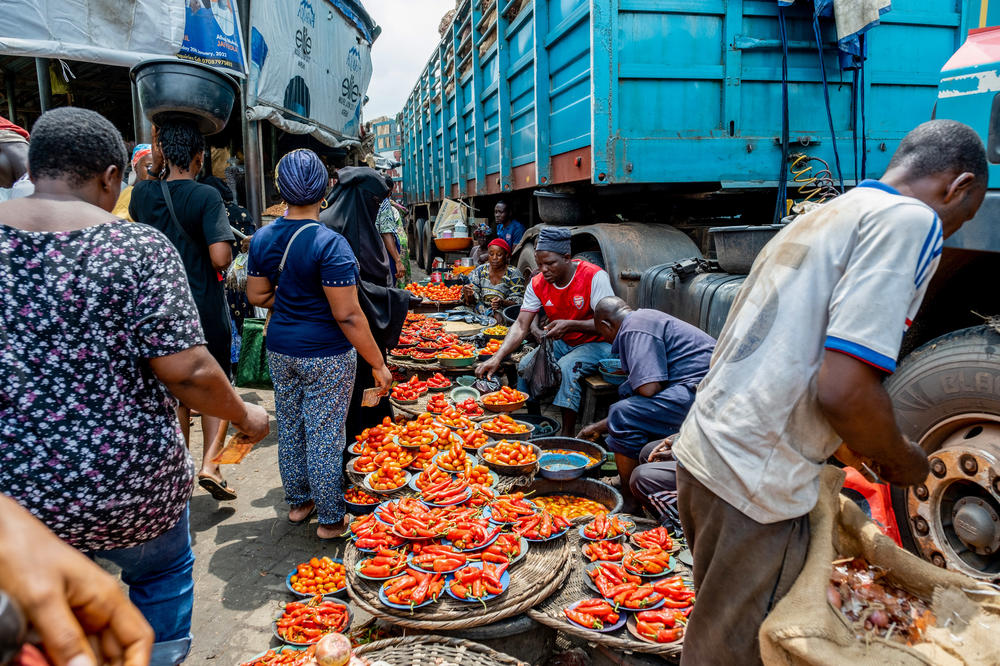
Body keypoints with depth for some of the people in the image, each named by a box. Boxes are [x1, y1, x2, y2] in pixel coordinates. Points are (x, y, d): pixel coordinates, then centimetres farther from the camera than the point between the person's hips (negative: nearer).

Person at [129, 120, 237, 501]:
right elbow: (221, 257, -24)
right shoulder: (206, 196, -14)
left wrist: (155, 157, 20)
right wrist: (228, 253, 0)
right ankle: (210, 464, 1)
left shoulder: (144, 194, 1)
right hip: (206, 311, -4)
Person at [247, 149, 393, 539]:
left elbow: (257, 295, 9)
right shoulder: (330, 244, -21)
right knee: (324, 436, 4)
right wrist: (378, 364, -14)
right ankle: (331, 519, 18)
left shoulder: (262, 238, 0)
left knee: (289, 428, 19)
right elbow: (347, 316, -22)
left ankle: (298, 502, 36)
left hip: (281, 349, 6)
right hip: (326, 356, -6)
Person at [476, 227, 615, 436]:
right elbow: (521, 326, -11)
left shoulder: (594, 276, -22)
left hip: (597, 343, -6)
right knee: (525, 365, -13)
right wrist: (497, 358, -25)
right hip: (562, 342, 6)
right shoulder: (538, 284, -7)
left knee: (566, 367, -32)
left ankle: (568, 433, -20)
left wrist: (570, 325, -38)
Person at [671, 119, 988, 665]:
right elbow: (843, 388, -22)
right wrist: (901, 460, -1)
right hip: (755, 487, -9)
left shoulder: (820, 216, 18)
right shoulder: (911, 220, -10)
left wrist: (863, 446, 33)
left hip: (700, 451, 9)